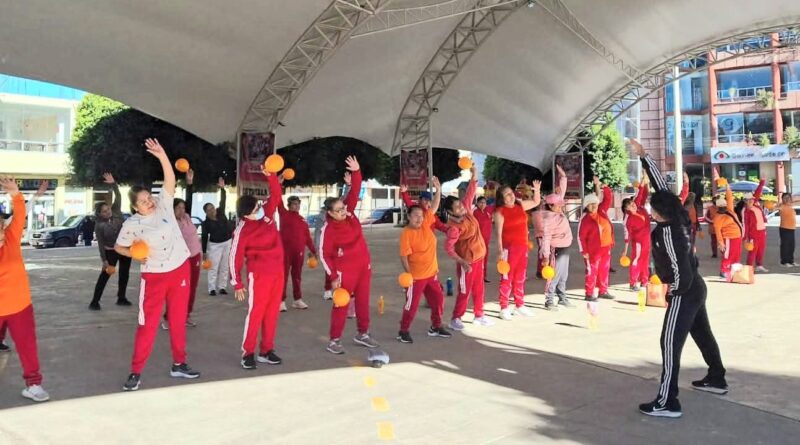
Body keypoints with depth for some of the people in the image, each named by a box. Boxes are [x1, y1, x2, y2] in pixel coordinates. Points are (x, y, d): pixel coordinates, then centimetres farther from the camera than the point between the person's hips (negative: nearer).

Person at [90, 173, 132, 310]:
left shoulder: (116, 211, -7)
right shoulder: (99, 226, -15)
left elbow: (118, 197, -17)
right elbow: (101, 244, -12)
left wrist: (113, 184, -32)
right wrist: (104, 260, -14)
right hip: (111, 251, -4)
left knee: (124, 274, 11)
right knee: (105, 275, -4)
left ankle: (121, 298, 22)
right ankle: (95, 301, -1)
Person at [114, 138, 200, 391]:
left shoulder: (164, 206, -2)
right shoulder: (132, 225, -5)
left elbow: (170, 180, -13)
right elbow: (119, 247, 8)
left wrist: (162, 156, -25)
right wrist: (135, 254, -11)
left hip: (180, 270, 2)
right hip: (154, 277, -2)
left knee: (178, 320, 11)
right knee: (148, 324, 0)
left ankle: (179, 364, 24)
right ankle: (136, 372, 11)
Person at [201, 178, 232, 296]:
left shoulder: (221, 213, -2)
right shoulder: (206, 223, -9)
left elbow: (223, 201, -11)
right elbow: (204, 237, -6)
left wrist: (222, 188, -26)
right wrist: (204, 252, -7)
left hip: (227, 243, 4)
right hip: (215, 245, -4)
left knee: (224, 267, 7)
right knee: (213, 267, -3)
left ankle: (222, 287, 13)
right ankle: (212, 288, 1)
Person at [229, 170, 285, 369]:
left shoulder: (267, 214, 0)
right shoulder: (242, 231, -14)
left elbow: (276, 194, 1)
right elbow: (235, 258, -9)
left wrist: (271, 176, -16)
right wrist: (237, 284, -7)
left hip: (278, 271, 6)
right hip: (259, 275, -6)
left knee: (272, 312, 10)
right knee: (256, 312, -2)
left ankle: (266, 351, 19)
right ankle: (248, 353, 9)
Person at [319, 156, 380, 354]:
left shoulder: (349, 213, -4)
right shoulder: (328, 230, -18)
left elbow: (354, 192, -9)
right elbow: (324, 255, -14)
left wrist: (356, 172, -23)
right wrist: (333, 277, -15)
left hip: (364, 266, 6)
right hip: (345, 271, -6)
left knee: (363, 301, 15)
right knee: (341, 304, 1)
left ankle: (362, 334, 30)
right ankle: (334, 340, 11)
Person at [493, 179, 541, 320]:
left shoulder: (520, 205, 9)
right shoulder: (500, 212, -9)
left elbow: (536, 202, 24)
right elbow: (498, 233, -13)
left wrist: (537, 190, 6)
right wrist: (500, 250, -20)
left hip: (523, 246, 6)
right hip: (509, 248, -6)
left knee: (520, 278, 14)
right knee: (507, 278, -2)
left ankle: (520, 306, 25)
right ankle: (504, 308, 3)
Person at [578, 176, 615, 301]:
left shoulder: (602, 211, 5)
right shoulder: (585, 219, -12)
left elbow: (608, 197, 10)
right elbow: (581, 236, -13)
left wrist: (601, 186, -1)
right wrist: (584, 251, -15)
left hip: (606, 247, 6)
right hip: (593, 249, -6)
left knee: (604, 270, 14)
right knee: (592, 271, -3)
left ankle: (603, 291, 25)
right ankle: (589, 294, 3)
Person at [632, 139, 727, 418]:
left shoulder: (667, 231, -23)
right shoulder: (678, 218, 0)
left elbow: (678, 267, -27)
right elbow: (660, 184, 7)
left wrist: (674, 291, -11)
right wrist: (643, 156, 9)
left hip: (684, 293, -10)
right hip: (695, 288, 10)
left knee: (670, 344, -8)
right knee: (702, 335, 24)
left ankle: (667, 403, -7)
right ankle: (716, 380, 42)